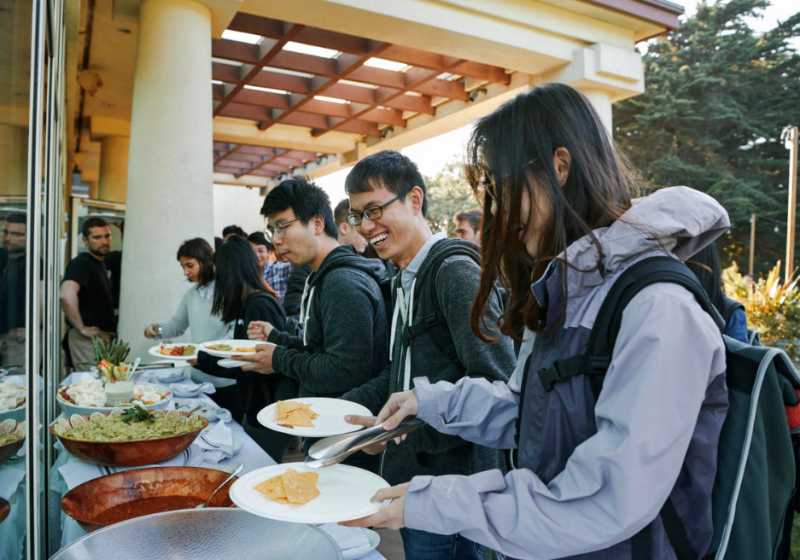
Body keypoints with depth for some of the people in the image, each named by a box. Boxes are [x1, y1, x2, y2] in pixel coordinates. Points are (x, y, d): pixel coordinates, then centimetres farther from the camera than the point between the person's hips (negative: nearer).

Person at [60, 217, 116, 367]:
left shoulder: (101, 264, 16)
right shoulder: (80, 263, -14)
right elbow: (66, 296, -31)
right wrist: (81, 328, -23)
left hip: (105, 336, 9)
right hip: (88, 338, -9)